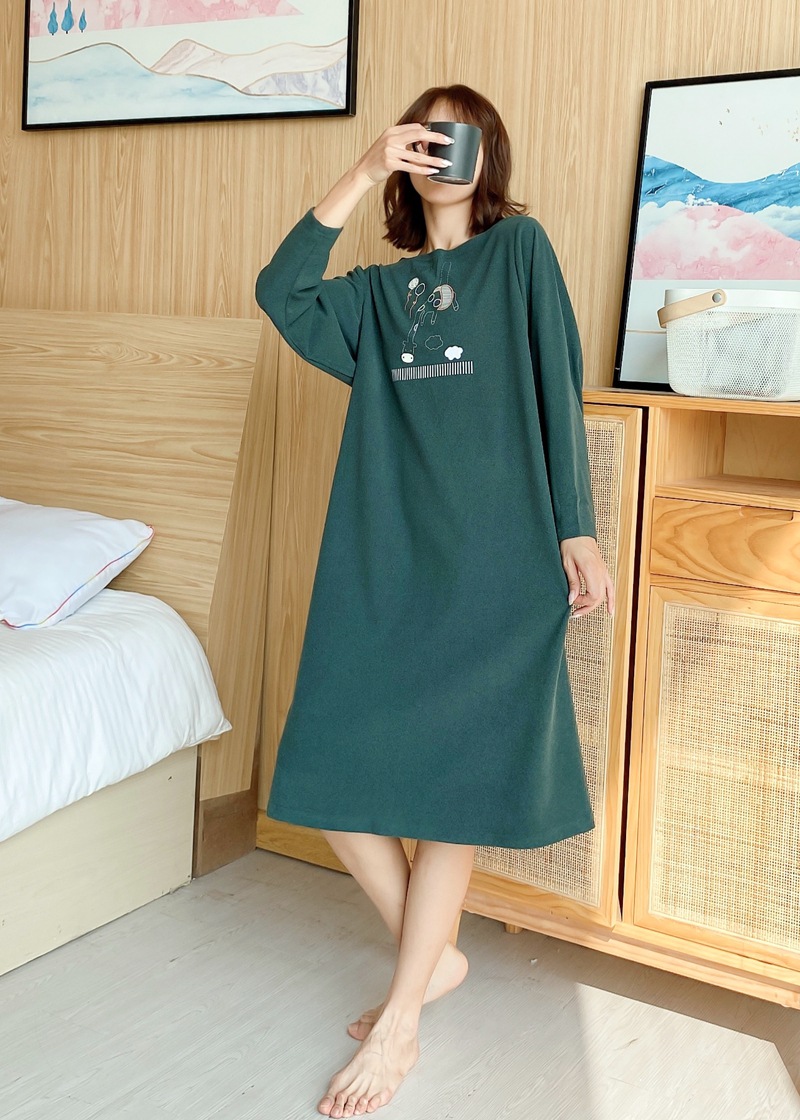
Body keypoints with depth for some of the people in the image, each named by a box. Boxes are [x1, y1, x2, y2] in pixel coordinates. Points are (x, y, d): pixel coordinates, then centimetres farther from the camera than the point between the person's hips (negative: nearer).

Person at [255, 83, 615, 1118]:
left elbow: (558, 393, 2)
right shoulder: (378, 290, 18)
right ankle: (434, 957, 21)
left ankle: (397, 1023, 11)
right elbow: (279, 291, 0)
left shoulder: (520, 248, 8)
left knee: (453, 779, -1)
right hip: (382, 554, 4)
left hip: (492, 556, -4)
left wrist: (577, 531, -5)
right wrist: (362, 172, -2)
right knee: (330, 770, 0)